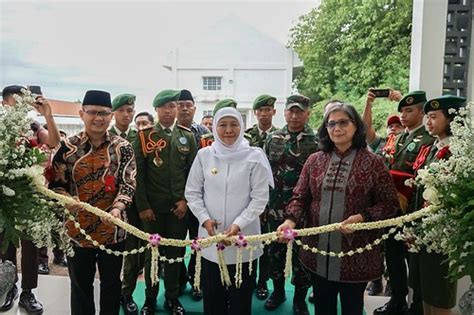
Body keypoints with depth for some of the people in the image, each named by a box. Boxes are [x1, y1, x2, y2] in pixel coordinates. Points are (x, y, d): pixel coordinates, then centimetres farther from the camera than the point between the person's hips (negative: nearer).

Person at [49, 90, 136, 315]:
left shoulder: (123, 148, -4)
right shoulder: (68, 146, -2)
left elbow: (129, 184, -8)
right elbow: (56, 183, 0)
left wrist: (117, 208, -25)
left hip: (112, 228, 0)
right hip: (77, 227, 1)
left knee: (111, 283, 16)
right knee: (80, 284, 17)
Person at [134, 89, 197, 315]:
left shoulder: (187, 136, 6)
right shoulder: (144, 136, 0)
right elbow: (139, 174, -3)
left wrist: (186, 200, -4)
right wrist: (143, 206, -8)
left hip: (179, 206, 2)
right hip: (152, 207, -1)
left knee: (175, 253, 10)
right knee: (152, 253, 10)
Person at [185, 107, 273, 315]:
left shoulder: (254, 156, -5)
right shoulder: (204, 155, 1)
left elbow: (260, 197, -7)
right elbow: (192, 192, 5)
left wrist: (238, 224, -16)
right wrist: (205, 219, -8)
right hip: (210, 238, 2)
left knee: (240, 298, 12)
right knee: (212, 297, 16)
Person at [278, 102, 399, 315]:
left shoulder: (373, 162, -6)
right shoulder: (315, 160, 3)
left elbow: (389, 203, -4)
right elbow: (300, 197, 2)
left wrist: (362, 217, -20)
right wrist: (291, 220, -16)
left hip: (355, 255, -3)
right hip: (318, 253, 3)